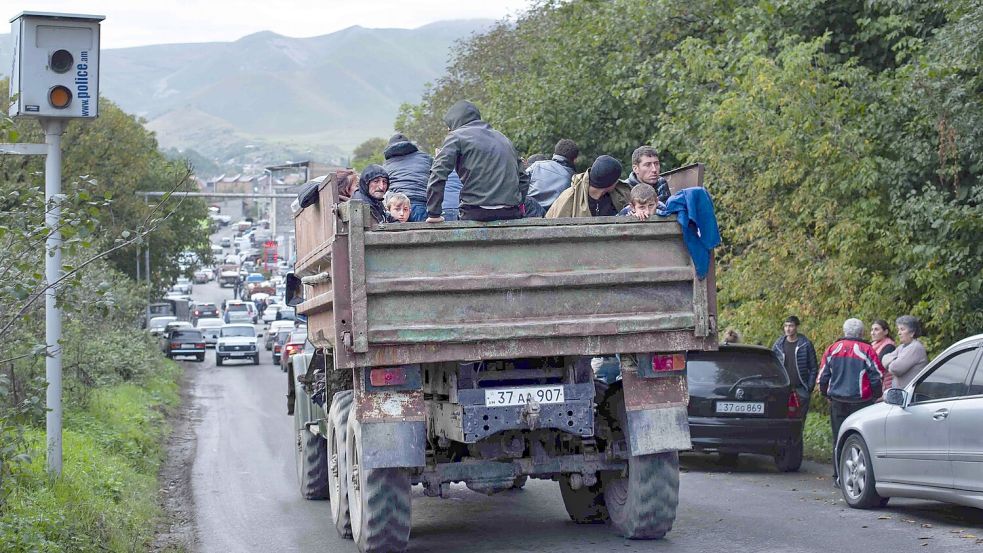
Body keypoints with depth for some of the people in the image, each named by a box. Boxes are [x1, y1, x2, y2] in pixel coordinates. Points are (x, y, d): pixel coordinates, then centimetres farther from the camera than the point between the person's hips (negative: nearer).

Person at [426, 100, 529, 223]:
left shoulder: (456, 136, 6)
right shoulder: (501, 137, 24)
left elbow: (438, 174, -6)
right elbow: (523, 179, 22)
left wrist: (434, 214, -2)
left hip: (476, 213, -5)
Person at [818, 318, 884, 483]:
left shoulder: (832, 349, 5)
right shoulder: (867, 351, -6)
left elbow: (823, 377, 10)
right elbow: (877, 378, -3)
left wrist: (827, 395, 23)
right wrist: (876, 396, 12)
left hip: (837, 402, 3)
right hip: (861, 402, -3)